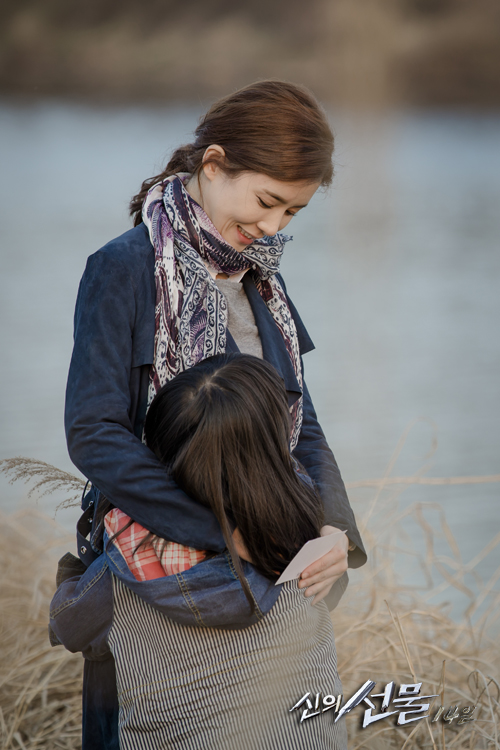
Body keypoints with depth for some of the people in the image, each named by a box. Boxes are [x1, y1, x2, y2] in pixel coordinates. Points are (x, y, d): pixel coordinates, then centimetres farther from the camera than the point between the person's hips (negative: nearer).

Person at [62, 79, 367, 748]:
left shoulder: (262, 281, 6)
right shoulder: (124, 270, -15)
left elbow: (301, 424, 6)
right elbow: (92, 435, -23)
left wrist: (331, 525, -14)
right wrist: (226, 525, -30)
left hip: (257, 570, 6)